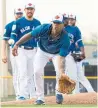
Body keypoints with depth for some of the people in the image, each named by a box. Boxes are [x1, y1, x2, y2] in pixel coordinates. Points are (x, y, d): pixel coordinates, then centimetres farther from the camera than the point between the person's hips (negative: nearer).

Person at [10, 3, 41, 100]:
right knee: (23, 72, -12)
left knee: (31, 74, 9)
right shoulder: (18, 22, -2)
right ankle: (23, 94, -15)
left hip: (33, 51, 4)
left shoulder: (37, 23, 10)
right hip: (21, 50, -4)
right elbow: (13, 35, -4)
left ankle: (32, 95, 15)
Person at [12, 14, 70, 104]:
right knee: (37, 71, -15)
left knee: (60, 70, -23)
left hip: (57, 53, -1)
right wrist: (17, 44, -25)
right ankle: (40, 97, -4)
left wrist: (61, 71, -53)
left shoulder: (65, 38, -37)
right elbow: (29, 35, -20)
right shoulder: (44, 28, -34)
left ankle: (59, 93, 4)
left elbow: (61, 57, -39)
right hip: (42, 51, 1)